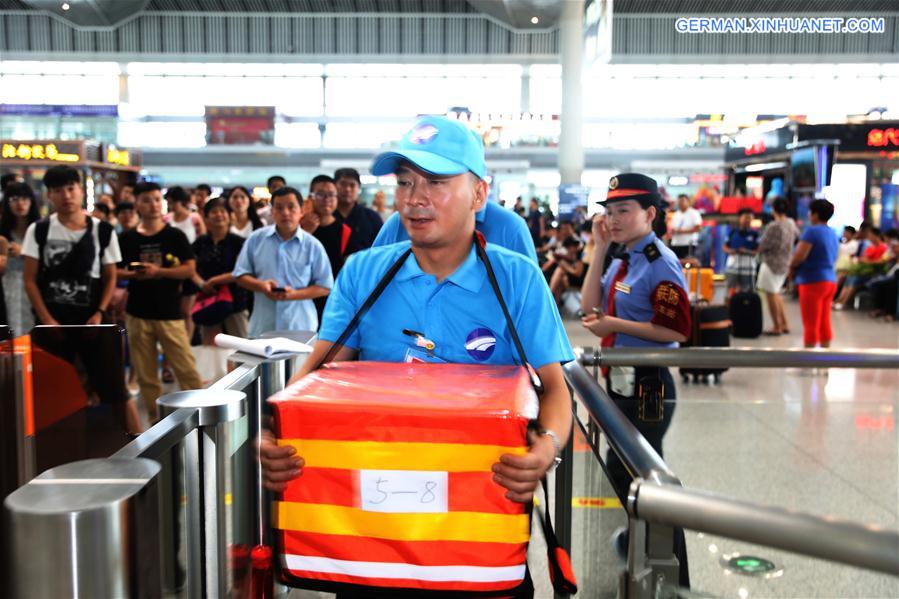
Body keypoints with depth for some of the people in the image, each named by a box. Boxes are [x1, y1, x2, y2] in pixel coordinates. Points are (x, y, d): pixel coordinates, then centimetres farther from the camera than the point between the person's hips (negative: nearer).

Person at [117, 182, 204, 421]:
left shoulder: (175, 236, 0)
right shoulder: (127, 238, 5)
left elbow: (189, 269, -5)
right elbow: (116, 271, 10)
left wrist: (158, 271, -17)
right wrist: (132, 274, -11)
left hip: (170, 313, -2)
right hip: (137, 313, 3)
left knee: (187, 370, -5)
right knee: (146, 374, 8)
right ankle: (156, 421, 19)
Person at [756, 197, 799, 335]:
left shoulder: (774, 227, -22)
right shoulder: (791, 223, 3)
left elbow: (762, 246, -16)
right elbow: (796, 235, 24)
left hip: (771, 263, -9)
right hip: (785, 263, 9)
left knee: (771, 294, 0)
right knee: (776, 294, 20)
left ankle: (777, 327, 5)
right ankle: (784, 324, 22)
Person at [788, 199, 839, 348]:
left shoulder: (812, 231, -13)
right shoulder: (833, 233, 13)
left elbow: (799, 256, -23)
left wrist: (792, 267, -2)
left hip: (813, 281, -8)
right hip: (830, 280, 8)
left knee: (811, 325, -4)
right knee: (824, 323, 12)